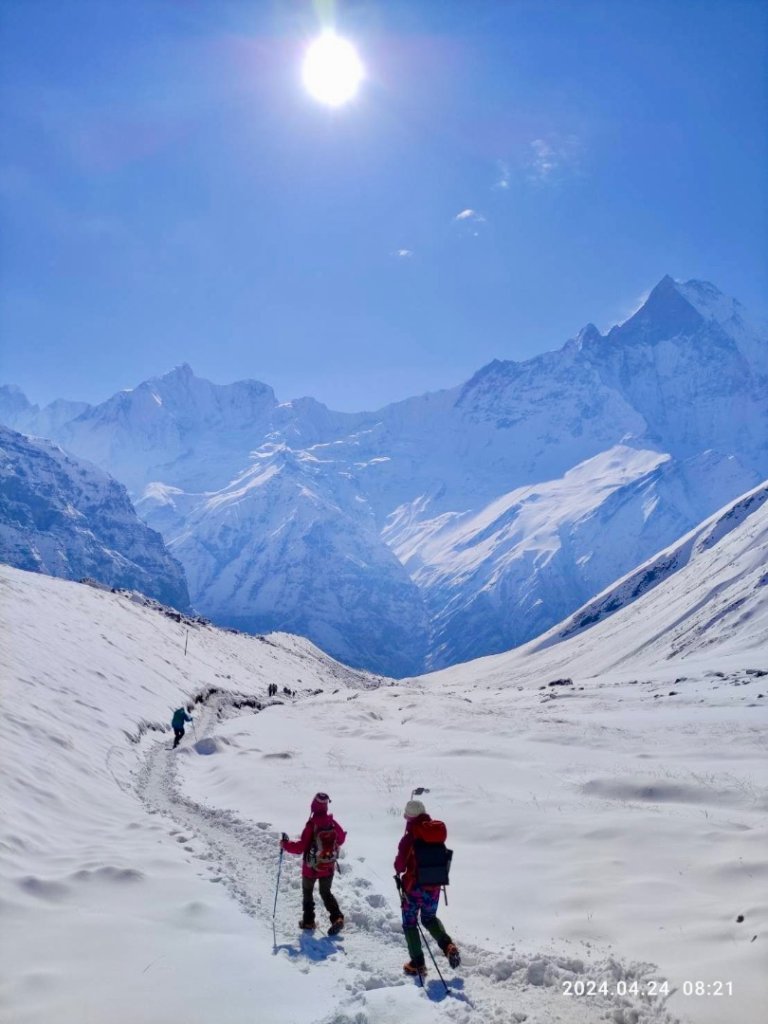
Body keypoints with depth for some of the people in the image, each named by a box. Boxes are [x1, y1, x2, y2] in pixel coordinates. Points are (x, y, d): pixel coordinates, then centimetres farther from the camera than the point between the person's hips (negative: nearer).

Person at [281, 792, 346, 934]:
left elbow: (301, 847, -22)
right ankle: (337, 917, 0)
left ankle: (308, 920, 24)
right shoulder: (332, 823, -9)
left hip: (311, 867, -3)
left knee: (307, 892, 22)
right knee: (326, 893, 19)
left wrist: (286, 844, -8)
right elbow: (341, 839, 8)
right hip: (328, 867, 3)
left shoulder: (311, 825, -23)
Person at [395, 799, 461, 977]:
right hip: (434, 886, 5)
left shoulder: (409, 839, -19)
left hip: (413, 887, -5)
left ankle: (417, 964, 12)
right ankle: (447, 944, 2)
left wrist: (399, 871, 6)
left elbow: (400, 865, -15)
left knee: (409, 923, 13)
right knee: (429, 918, 25)